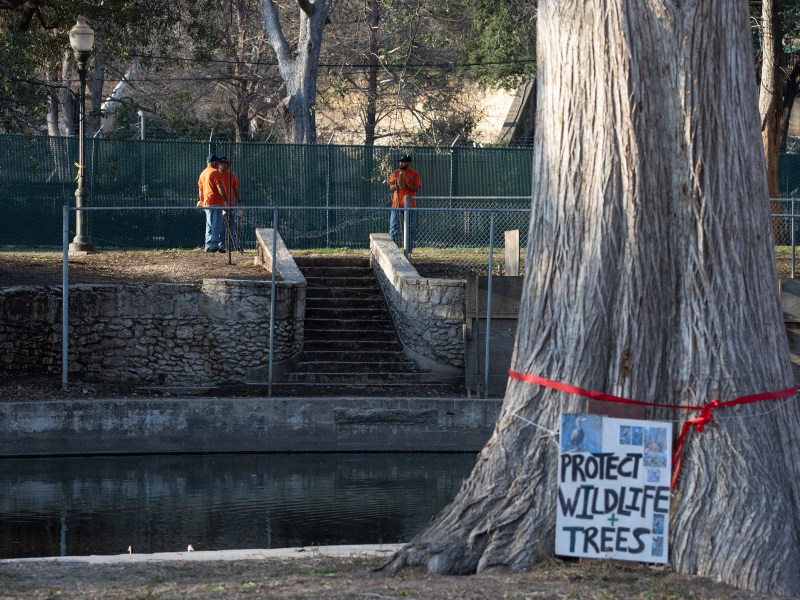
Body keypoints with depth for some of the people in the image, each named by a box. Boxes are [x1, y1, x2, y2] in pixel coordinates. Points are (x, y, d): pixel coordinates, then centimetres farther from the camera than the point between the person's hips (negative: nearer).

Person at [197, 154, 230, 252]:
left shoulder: (203, 173, 18)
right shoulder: (215, 172, -10)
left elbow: (200, 189, 23)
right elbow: (220, 188, -17)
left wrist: (201, 201, 30)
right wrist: (226, 199, -16)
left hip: (206, 203, 9)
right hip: (216, 203, -9)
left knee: (210, 225, 13)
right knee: (216, 225, -10)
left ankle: (208, 246, 14)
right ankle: (214, 245, -15)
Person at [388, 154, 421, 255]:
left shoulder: (414, 174, 3)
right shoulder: (395, 173, 11)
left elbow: (417, 188, -2)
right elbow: (391, 187, 9)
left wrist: (407, 185, -18)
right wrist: (396, 185, -13)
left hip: (409, 204, -2)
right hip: (396, 203, 2)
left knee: (409, 227, 1)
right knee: (394, 226, -4)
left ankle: (409, 249, 5)